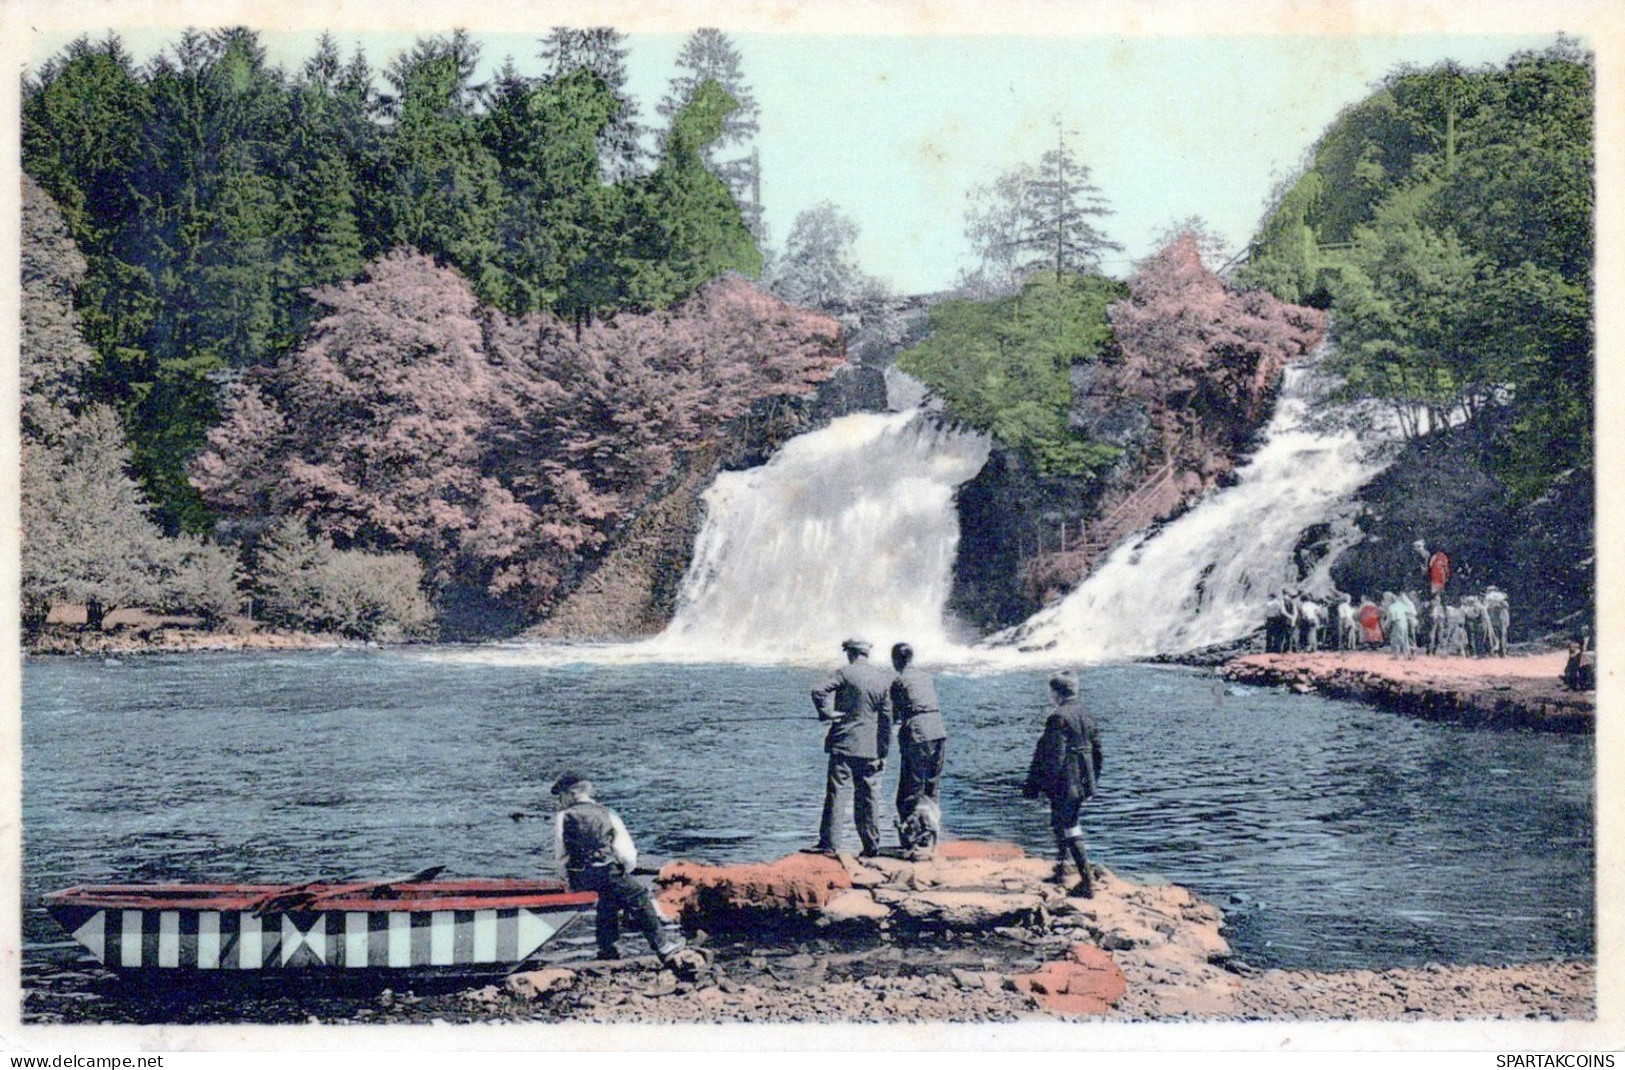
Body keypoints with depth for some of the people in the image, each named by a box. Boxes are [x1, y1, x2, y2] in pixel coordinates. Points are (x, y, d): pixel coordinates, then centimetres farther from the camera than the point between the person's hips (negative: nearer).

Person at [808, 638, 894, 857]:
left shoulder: (845, 673, -6)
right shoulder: (885, 678, 5)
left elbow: (818, 691, -19)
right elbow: (887, 718, 5)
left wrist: (827, 713, -6)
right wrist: (883, 752, 8)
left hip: (845, 743, -4)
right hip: (871, 747, 4)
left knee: (835, 792, -1)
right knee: (869, 796, 9)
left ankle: (828, 843, -2)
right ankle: (871, 845, 10)